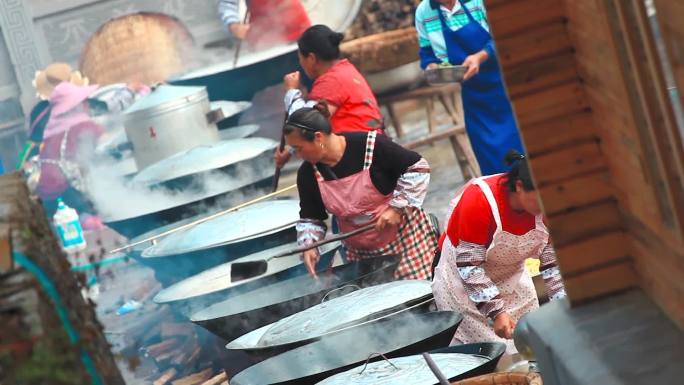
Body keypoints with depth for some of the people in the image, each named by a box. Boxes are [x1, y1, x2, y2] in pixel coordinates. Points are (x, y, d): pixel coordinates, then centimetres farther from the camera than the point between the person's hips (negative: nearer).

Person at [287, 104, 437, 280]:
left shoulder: (371, 145, -21)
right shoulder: (308, 174, -7)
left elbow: (417, 168, -13)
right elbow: (310, 217, 5)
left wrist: (397, 207, -18)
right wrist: (308, 244, -14)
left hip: (404, 235, -4)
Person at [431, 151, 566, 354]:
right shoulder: (479, 199, -31)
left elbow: (553, 261, -7)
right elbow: (469, 265, -29)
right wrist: (497, 311, -33)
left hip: (511, 274, 5)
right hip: (462, 278, -5)